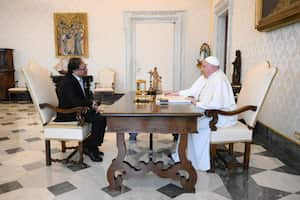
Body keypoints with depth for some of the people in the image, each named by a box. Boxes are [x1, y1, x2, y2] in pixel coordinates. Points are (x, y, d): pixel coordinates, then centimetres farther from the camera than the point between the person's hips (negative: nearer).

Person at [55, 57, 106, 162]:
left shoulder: (79, 79, 7)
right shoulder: (66, 82, -20)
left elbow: (86, 95, 18)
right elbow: (74, 101, -29)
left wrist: (92, 102, -3)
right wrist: (91, 104, -19)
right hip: (68, 114, -9)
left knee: (102, 117, -4)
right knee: (98, 119, -22)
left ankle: (92, 146, 6)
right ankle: (89, 147, -5)